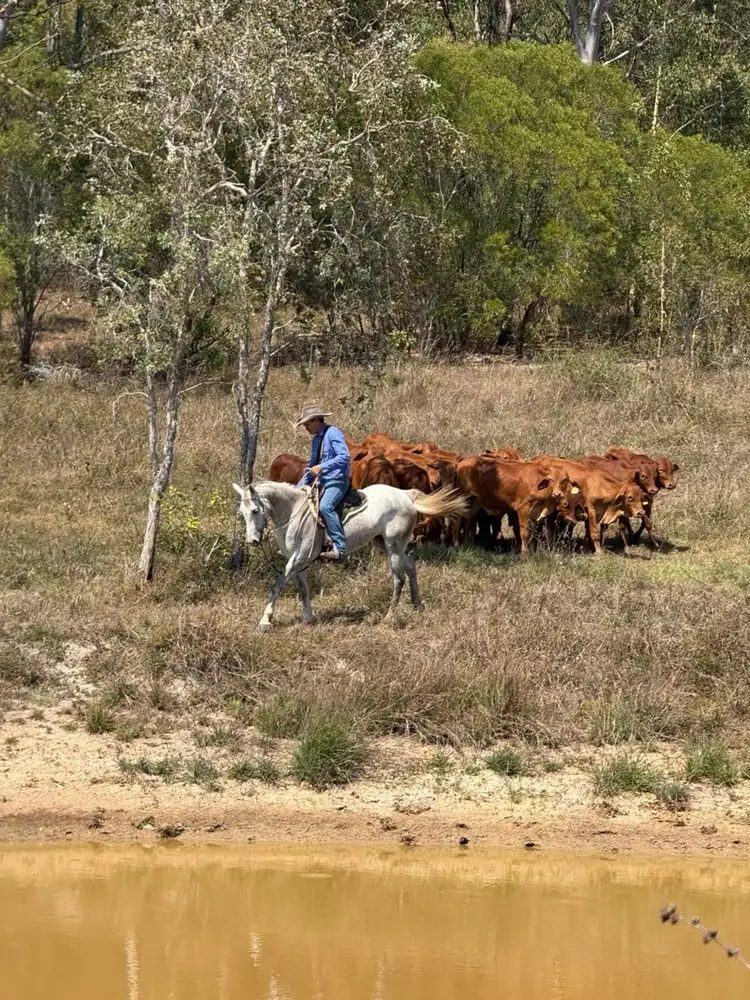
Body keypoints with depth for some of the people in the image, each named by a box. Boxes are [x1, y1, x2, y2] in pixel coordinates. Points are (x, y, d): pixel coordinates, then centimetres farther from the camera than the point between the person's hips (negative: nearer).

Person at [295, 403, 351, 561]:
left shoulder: (333, 433, -10)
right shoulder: (316, 439, 17)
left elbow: (344, 457, -22)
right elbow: (313, 464, 26)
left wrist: (322, 467, -25)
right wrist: (303, 485, 15)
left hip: (336, 480, -10)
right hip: (321, 481, 10)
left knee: (325, 507, -32)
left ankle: (339, 547, -34)